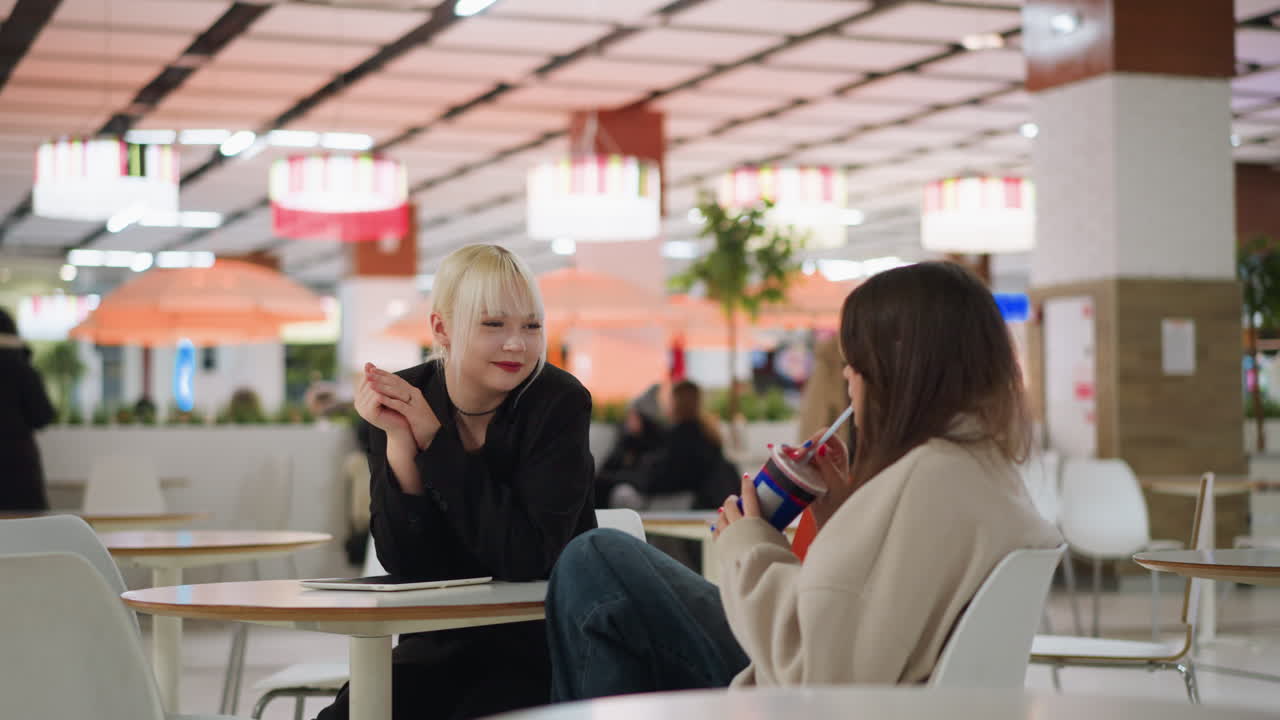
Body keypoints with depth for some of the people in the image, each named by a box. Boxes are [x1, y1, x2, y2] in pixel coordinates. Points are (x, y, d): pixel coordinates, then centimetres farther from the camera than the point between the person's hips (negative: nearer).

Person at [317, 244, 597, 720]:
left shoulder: (560, 401, -15)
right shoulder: (401, 400, -6)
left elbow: (528, 557, -23)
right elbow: (404, 564, -10)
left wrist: (433, 439, -24)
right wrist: (399, 441, -24)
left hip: (544, 644, -3)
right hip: (444, 642, 3)